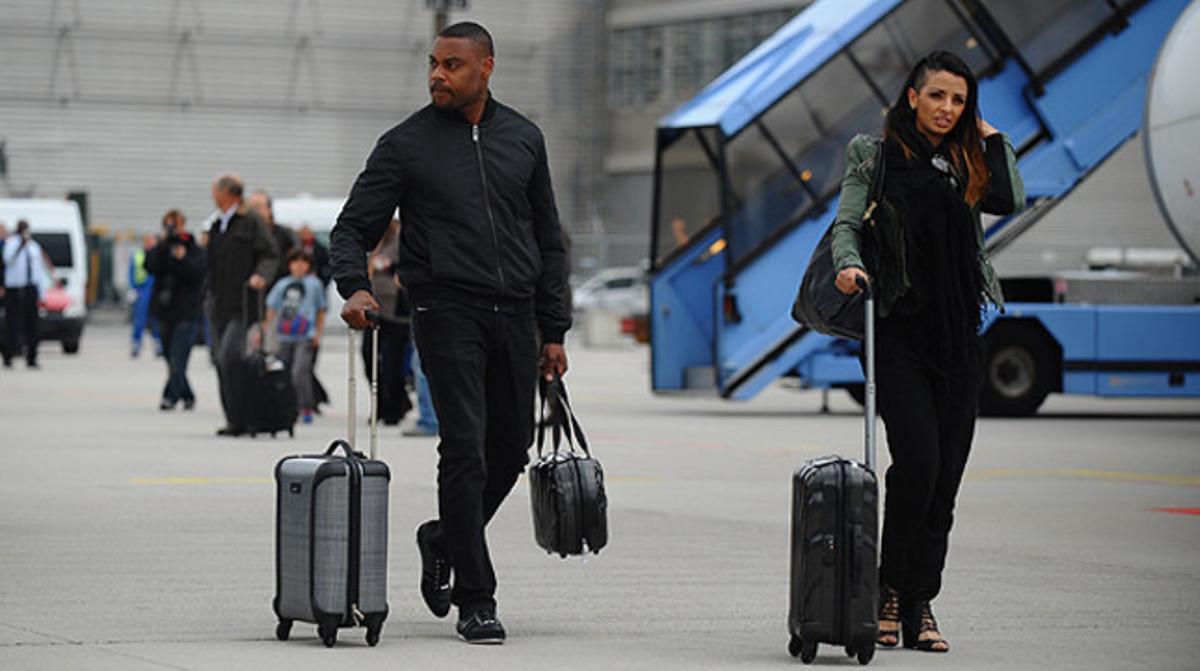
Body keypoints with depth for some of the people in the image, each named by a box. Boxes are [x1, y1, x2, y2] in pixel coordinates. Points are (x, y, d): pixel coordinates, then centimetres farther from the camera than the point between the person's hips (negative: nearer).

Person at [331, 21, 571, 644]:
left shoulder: (523, 139, 11)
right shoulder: (406, 144, 0)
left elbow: (548, 240, 15)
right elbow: (353, 226, 1)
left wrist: (553, 332, 12)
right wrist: (354, 287, -19)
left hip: (515, 315, 4)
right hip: (448, 313, -4)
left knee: (510, 449, 9)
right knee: (466, 450, -10)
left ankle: (446, 540, 36)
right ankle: (476, 600, -5)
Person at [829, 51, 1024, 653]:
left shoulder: (967, 163, 15)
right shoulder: (877, 157, 6)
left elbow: (1010, 201, -1)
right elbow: (846, 223, -2)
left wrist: (990, 137, 7)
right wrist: (849, 264, -22)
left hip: (958, 333, 4)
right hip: (898, 329, -4)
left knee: (945, 475, 2)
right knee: (918, 461, -17)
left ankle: (920, 605, 8)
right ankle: (889, 590, -2)